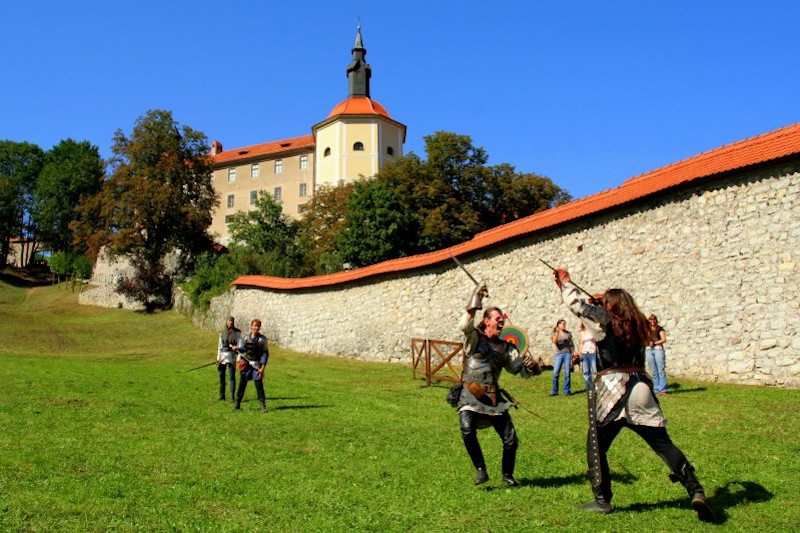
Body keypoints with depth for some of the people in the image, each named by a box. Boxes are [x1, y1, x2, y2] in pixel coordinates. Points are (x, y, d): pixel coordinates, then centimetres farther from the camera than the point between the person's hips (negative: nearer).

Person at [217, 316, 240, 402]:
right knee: (221, 375, 8)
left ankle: (232, 397, -3)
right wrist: (218, 357, 12)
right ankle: (222, 395, 18)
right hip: (223, 354, 4)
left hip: (232, 356, -4)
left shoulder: (237, 332, -3)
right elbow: (220, 345, 15)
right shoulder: (222, 332, 9)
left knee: (232, 376, -6)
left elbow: (239, 345, -4)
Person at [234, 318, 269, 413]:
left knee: (259, 384, -7)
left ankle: (263, 406, 0)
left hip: (256, 364, -3)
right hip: (246, 363, 3)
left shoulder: (262, 339, -4)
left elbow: (265, 353, -4)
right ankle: (237, 404, 16)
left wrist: (263, 367, -11)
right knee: (242, 383, 5)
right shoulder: (246, 337, 7)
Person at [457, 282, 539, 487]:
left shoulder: (506, 348, 11)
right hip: (470, 396, -4)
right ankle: (480, 469, -5)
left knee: (510, 439, 1)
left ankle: (507, 474, 27)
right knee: (467, 431, -27)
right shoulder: (475, 338, -1)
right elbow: (465, 326, -23)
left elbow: (520, 369, 9)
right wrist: (475, 303, -25)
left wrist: (530, 367, -14)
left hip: (493, 397, 4)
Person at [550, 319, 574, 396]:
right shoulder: (555, 333, 7)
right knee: (555, 373, -5)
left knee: (567, 373, -3)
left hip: (567, 353, 0)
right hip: (559, 354, 0)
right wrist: (557, 332, -20)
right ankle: (554, 391, 2)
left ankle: (567, 391, 5)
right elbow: (554, 342, -12)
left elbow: (572, 344, 13)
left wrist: (572, 353, 2)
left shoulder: (568, 334, 9)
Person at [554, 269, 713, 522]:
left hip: (611, 393, -5)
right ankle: (696, 492, -5)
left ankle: (602, 500, 10)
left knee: (596, 446, 9)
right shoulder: (639, 325, 13)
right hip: (640, 390, 5)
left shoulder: (605, 322, -2)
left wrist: (565, 281, 19)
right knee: (663, 443, 5)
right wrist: (602, 301, 32)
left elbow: (577, 304, 4)